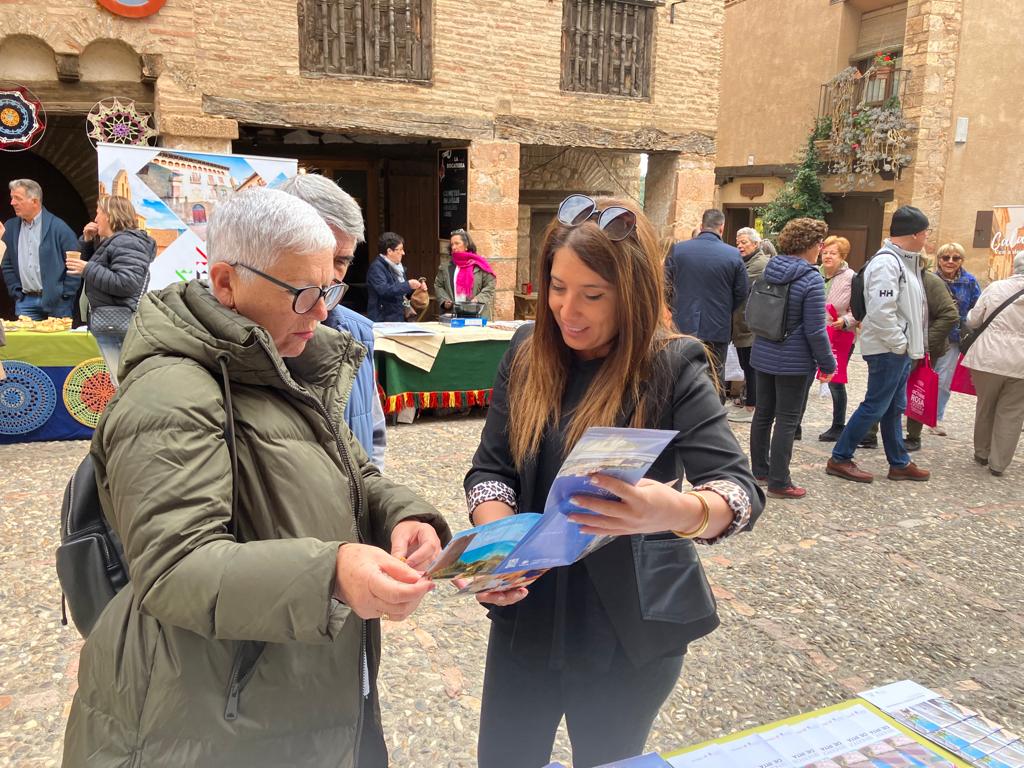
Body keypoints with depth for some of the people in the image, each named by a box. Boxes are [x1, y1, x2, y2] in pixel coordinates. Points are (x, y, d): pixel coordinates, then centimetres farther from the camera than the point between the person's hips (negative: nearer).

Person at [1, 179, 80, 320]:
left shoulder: (58, 227, -6)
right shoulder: (10, 227, 9)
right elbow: (7, 264, 15)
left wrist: (65, 296, -8)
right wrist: (16, 291, 6)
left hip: (56, 302, -4)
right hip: (25, 302, 4)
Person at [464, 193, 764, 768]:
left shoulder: (674, 368, -15)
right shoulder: (527, 354, -3)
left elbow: (742, 490, -21)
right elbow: (491, 468, -1)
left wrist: (678, 512, -44)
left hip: (631, 627, -3)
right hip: (528, 613, 4)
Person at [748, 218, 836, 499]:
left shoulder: (769, 271, 4)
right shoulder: (810, 279, -17)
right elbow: (815, 330, -16)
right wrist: (828, 364, -5)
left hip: (763, 356, 7)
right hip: (793, 363, -7)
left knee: (763, 414, 16)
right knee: (787, 421, 1)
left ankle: (760, 470, 27)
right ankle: (779, 482, 6)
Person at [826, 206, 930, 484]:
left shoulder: (902, 260, 14)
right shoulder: (886, 262, -18)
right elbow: (881, 312, -27)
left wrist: (908, 344, 10)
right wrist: (900, 344, -18)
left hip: (900, 349, 10)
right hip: (888, 350, -10)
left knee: (894, 408, 16)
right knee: (875, 406, -3)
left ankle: (899, 463, 27)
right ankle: (840, 459, 6)